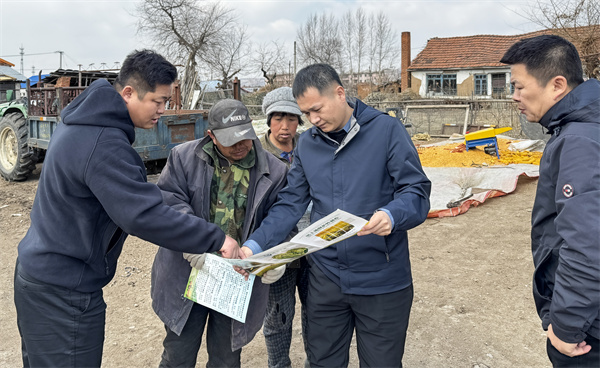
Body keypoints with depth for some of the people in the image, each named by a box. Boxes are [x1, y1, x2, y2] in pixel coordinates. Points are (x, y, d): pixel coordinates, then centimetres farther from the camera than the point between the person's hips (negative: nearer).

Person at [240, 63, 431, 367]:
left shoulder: (386, 130, -10)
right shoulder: (307, 144, 4)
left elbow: (417, 192, -11)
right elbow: (291, 204, 5)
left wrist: (391, 216, -32)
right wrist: (255, 245, -7)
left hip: (382, 281, -3)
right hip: (325, 278, 4)